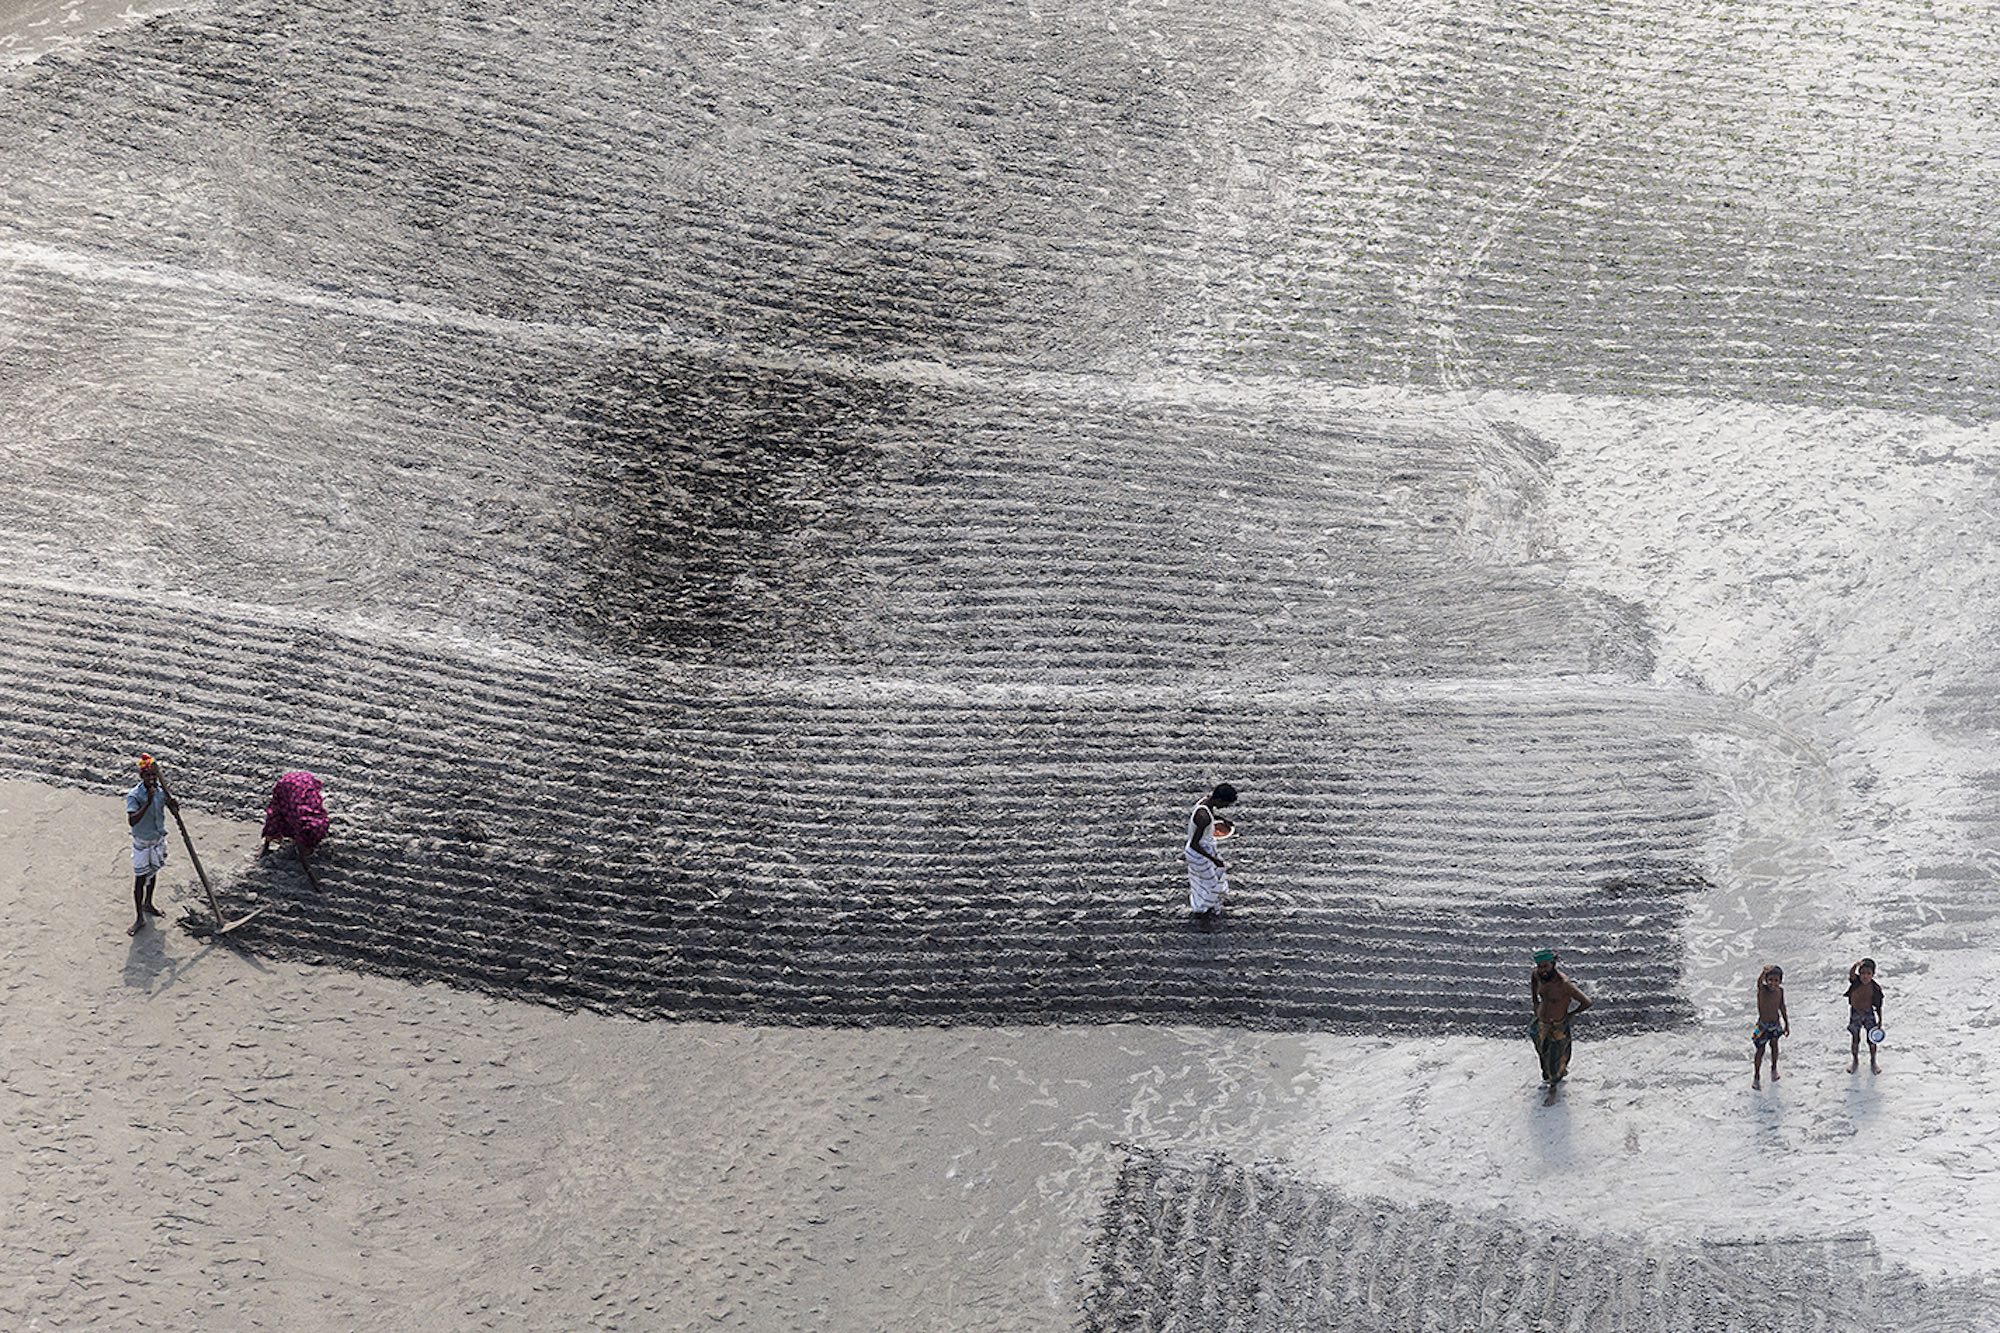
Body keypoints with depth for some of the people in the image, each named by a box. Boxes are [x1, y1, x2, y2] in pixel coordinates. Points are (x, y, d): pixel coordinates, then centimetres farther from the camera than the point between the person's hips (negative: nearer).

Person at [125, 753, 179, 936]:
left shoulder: (161, 789, -8)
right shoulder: (134, 796, -25)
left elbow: (174, 811, -7)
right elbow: (132, 820, -37)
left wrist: (174, 805, -32)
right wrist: (147, 803, -45)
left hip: (159, 839, 5)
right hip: (142, 843, -5)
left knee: (152, 872, 23)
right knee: (140, 879, 0)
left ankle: (148, 904, 44)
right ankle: (139, 919, 8)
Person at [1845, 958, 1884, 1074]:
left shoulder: (1875, 988, -19)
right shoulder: (1855, 981, -21)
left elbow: (1878, 1006, -8)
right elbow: (1851, 973, -45)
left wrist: (1880, 1021, -3)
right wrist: (1857, 965, -65)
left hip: (1869, 1013, 0)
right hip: (1855, 1013, 0)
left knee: (1872, 1039, 9)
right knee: (1855, 1039, 14)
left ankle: (1873, 1062, 30)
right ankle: (1855, 1060, 36)